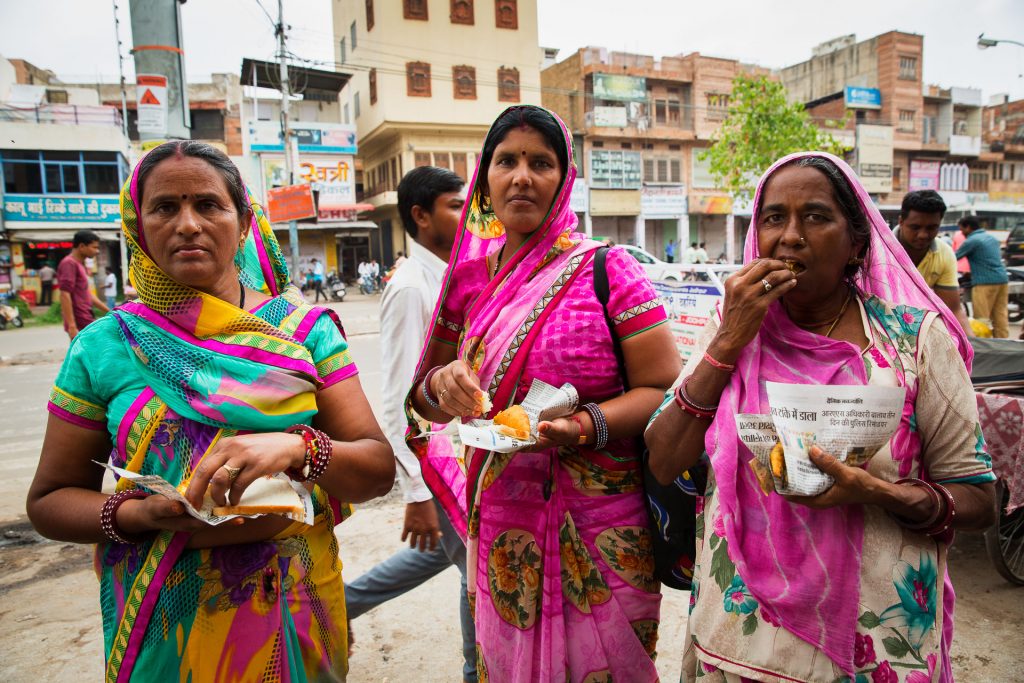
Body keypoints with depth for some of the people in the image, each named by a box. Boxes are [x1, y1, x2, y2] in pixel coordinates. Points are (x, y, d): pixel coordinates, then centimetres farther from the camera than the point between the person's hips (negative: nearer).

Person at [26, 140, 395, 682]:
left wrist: (296, 448, -32)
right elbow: (49, 499, 1)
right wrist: (138, 514, -19)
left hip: (295, 612, 0)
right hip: (164, 629, 0)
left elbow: (378, 469, -12)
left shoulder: (304, 330, -8)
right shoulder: (103, 347, -6)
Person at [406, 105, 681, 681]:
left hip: (599, 536, -3)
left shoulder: (606, 269, -7)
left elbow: (663, 390, -10)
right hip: (500, 530, 4)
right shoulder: (470, 280, 5)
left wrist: (585, 426, -27)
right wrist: (440, 384, -10)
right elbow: (423, 402, 13)